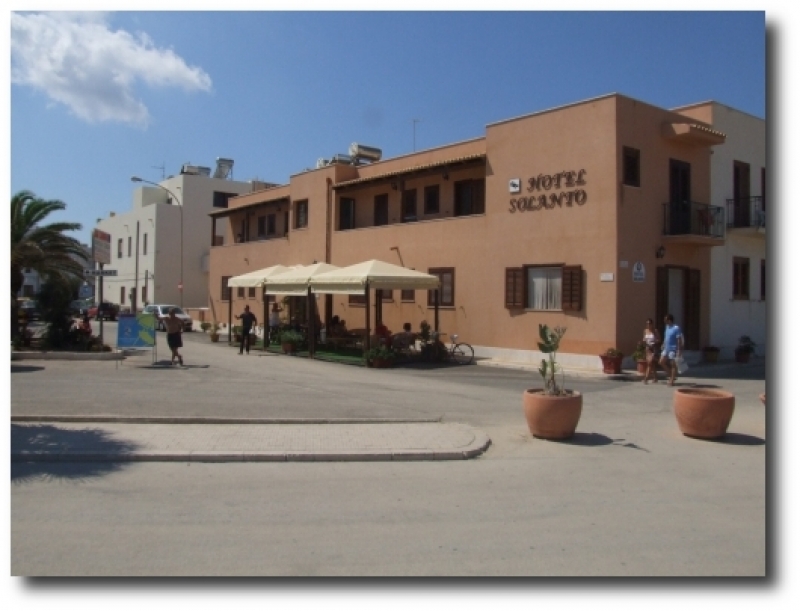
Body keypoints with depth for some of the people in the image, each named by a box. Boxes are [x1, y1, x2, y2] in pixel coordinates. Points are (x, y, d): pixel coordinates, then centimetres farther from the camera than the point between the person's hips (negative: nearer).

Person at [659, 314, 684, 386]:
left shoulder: (676, 328, -16)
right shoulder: (667, 327, 10)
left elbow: (680, 340, -18)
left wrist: (679, 351, -21)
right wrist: (663, 346, 20)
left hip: (673, 349, -9)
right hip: (666, 349, 9)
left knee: (673, 365, 0)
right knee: (661, 362, 7)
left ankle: (672, 381, 6)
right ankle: (671, 375, 21)